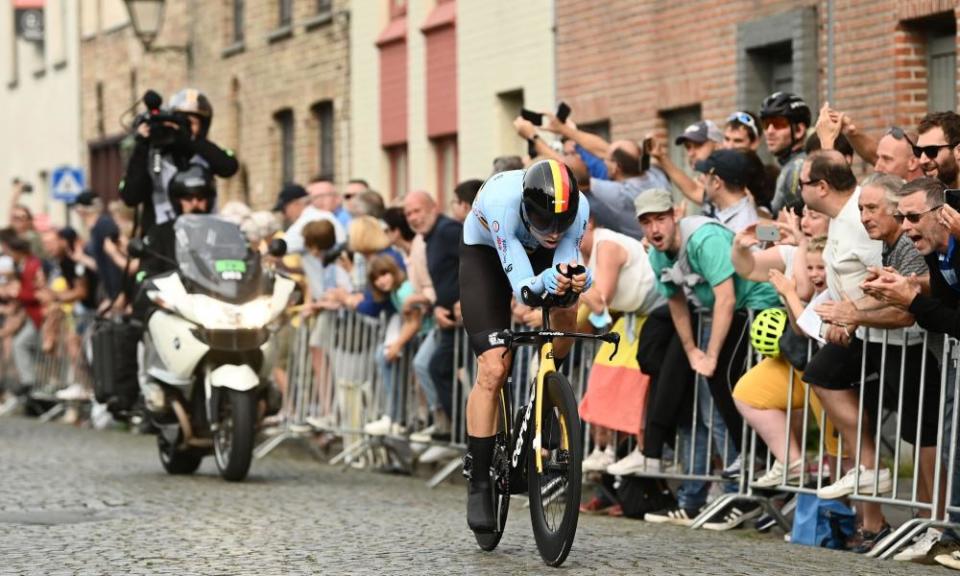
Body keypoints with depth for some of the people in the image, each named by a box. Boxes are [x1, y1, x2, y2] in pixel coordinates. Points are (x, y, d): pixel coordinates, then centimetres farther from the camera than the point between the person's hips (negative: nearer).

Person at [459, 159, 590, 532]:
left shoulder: (578, 207, -32)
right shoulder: (502, 202, -41)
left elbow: (567, 262, -29)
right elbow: (523, 288, -41)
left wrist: (574, 279, -52)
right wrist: (546, 281, -63)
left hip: (537, 252, 4)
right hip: (486, 252, -4)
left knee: (566, 313, -26)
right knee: (493, 369, -15)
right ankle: (478, 483, -7)